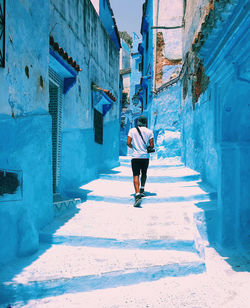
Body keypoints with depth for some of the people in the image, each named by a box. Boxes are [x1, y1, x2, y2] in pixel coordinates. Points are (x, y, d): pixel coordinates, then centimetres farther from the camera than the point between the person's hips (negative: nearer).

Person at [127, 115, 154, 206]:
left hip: (135, 156, -1)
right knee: (144, 173, 25)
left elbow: (128, 143, -6)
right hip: (145, 156, 1)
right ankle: (142, 190, 20)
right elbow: (152, 145, -3)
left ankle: (138, 195, -20)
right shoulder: (149, 131, 1)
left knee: (136, 176, -6)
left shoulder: (132, 130, 0)